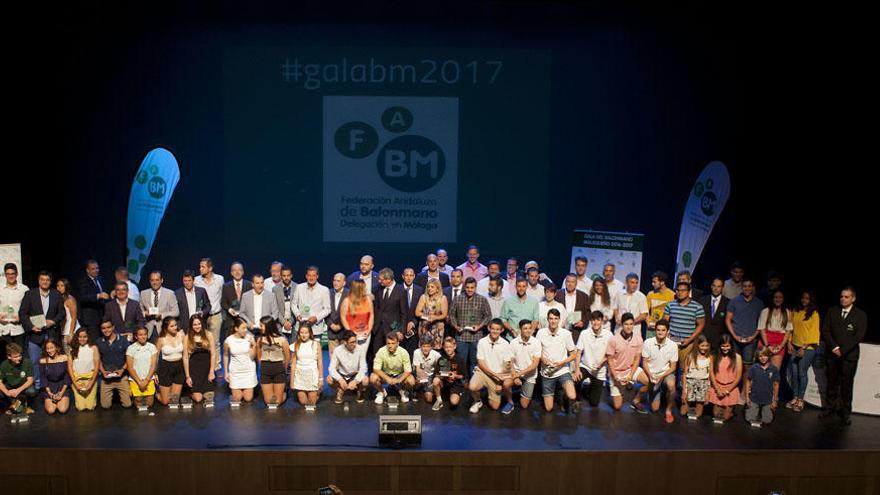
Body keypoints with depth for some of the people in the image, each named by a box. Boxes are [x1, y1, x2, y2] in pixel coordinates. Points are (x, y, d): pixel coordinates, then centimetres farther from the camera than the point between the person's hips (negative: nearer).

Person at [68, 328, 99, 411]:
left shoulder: (93, 348, 0)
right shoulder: (72, 349, 2)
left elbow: (96, 366, -2)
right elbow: (69, 367, 0)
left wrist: (91, 382, -10)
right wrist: (75, 383, -8)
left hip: (90, 378, -1)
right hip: (77, 379, 1)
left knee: (90, 407, -7)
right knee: (80, 407, -5)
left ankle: (93, 397, 27)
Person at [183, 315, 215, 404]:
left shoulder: (208, 335, 0)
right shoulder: (187, 337, -2)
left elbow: (213, 354, 1)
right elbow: (185, 357, -2)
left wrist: (211, 371, -6)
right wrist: (187, 376, -5)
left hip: (207, 367, 1)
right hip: (194, 368, -1)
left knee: (209, 398, -6)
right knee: (198, 398, -10)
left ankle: (207, 391, 27)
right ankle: (192, 394, 24)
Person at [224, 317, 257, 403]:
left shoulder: (249, 338, -12)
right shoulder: (228, 341, -12)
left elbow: (252, 357, -9)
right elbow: (225, 356, 5)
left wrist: (254, 346, -25)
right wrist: (226, 372, 5)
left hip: (249, 370, 0)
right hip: (235, 371, 0)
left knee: (248, 399, 2)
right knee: (237, 399, 2)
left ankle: (248, 390, 33)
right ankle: (234, 390, 34)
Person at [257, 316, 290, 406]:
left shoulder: (282, 340, -9)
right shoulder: (260, 340, -1)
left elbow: (287, 357, 2)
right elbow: (259, 357, 9)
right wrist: (264, 367, 6)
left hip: (279, 370, -3)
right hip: (265, 371, 3)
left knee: (277, 401, -1)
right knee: (268, 401, 3)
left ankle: (284, 394, 30)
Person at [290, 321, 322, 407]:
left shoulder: (316, 344, -2)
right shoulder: (295, 345, 0)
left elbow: (320, 362, 1)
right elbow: (293, 364, 3)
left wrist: (321, 379, -1)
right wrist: (292, 381, 2)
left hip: (312, 375, -1)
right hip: (300, 376, 1)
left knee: (312, 403, 0)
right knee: (303, 402, 1)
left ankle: (318, 392, 31)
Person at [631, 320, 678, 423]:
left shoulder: (672, 345, -14)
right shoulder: (648, 343, -14)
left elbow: (673, 367, -9)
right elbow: (644, 362, -6)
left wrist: (661, 376, -24)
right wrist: (650, 375, -23)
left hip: (666, 373, 0)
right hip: (651, 374, 0)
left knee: (671, 385, -37)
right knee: (655, 408, -3)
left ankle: (669, 410, -10)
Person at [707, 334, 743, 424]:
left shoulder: (737, 357, -5)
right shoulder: (715, 357, -2)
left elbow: (738, 377, -6)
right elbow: (711, 374, -3)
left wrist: (727, 390, -10)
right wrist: (718, 389, -11)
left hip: (731, 389, -1)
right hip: (717, 388, 1)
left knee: (726, 417, 1)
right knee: (716, 415, 2)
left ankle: (729, 409, 31)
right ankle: (719, 407, 32)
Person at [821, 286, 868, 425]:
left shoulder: (860, 315, 0)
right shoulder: (832, 311, 7)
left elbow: (859, 336, -6)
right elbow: (825, 331, 4)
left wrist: (842, 350, -11)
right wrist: (834, 347, -8)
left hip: (849, 355, -3)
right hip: (832, 354, 3)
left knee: (846, 385, -1)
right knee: (832, 382, 9)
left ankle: (845, 412, 7)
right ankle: (831, 408, 19)